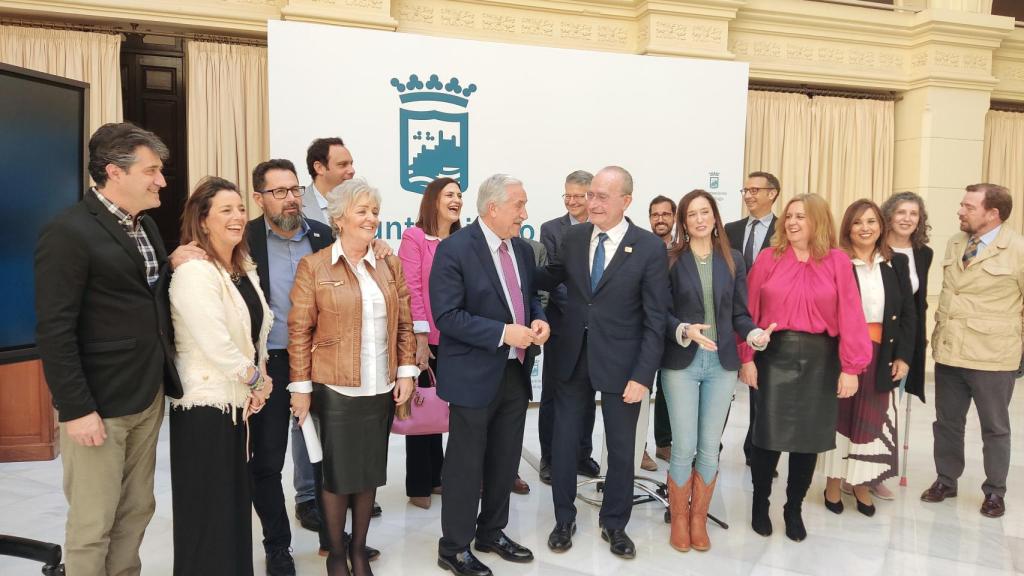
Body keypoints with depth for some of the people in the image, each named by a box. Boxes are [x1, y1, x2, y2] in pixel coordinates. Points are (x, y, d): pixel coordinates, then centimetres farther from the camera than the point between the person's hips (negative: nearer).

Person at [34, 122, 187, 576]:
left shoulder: (146, 226, 11)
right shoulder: (68, 231, -14)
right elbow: (53, 330, -17)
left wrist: (171, 265, 1)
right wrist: (76, 409, -18)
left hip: (148, 398, 7)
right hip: (97, 405, -7)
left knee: (136, 511, 17)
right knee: (92, 524, 7)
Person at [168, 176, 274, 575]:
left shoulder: (243, 267, 10)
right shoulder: (193, 271, -17)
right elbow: (215, 343, -23)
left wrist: (259, 376, 1)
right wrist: (254, 379, -10)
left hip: (240, 399, 8)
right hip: (206, 402, -8)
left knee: (236, 500, 17)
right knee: (208, 506, 4)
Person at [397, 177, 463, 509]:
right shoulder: (414, 237, -5)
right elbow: (411, 289, -10)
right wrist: (421, 337, -15)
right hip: (425, 340, -4)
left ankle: (435, 476, 28)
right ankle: (419, 485, 20)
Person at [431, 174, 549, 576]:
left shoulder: (523, 249, 8)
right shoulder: (454, 250, -15)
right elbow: (447, 315, -20)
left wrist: (538, 321, -4)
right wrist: (503, 333, -24)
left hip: (516, 372, 7)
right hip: (475, 375, -7)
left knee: (506, 461, 18)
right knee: (466, 465, 6)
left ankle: (492, 532, 37)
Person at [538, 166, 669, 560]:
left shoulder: (650, 248, -10)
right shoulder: (573, 237, 1)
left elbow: (655, 319, -10)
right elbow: (546, 282, 9)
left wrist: (643, 375, -14)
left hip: (620, 363, -3)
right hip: (572, 357, 3)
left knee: (621, 449, 13)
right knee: (564, 443, 13)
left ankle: (614, 524, 35)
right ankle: (564, 520, 34)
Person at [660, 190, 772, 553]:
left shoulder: (733, 260, 6)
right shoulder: (670, 259, -3)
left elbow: (739, 313, 6)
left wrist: (754, 334, -13)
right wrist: (685, 330, -22)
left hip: (721, 364, 3)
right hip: (681, 363, -3)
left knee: (710, 449, 10)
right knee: (684, 448, 2)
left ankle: (699, 519, 27)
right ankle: (679, 520, 21)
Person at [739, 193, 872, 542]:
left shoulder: (838, 262, -1)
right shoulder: (768, 258, 0)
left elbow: (850, 315, -5)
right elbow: (750, 311, -1)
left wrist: (851, 367, -9)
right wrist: (746, 358, -4)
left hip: (820, 359, 1)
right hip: (774, 355, -1)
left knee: (809, 437, 11)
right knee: (768, 435, 4)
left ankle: (794, 509, 29)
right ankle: (760, 503, 25)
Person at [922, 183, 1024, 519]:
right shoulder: (954, 244, 6)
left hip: (992, 356, -4)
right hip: (948, 351, 5)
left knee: (995, 428, 12)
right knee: (947, 422, 15)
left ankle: (994, 492, 28)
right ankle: (946, 481, 31)